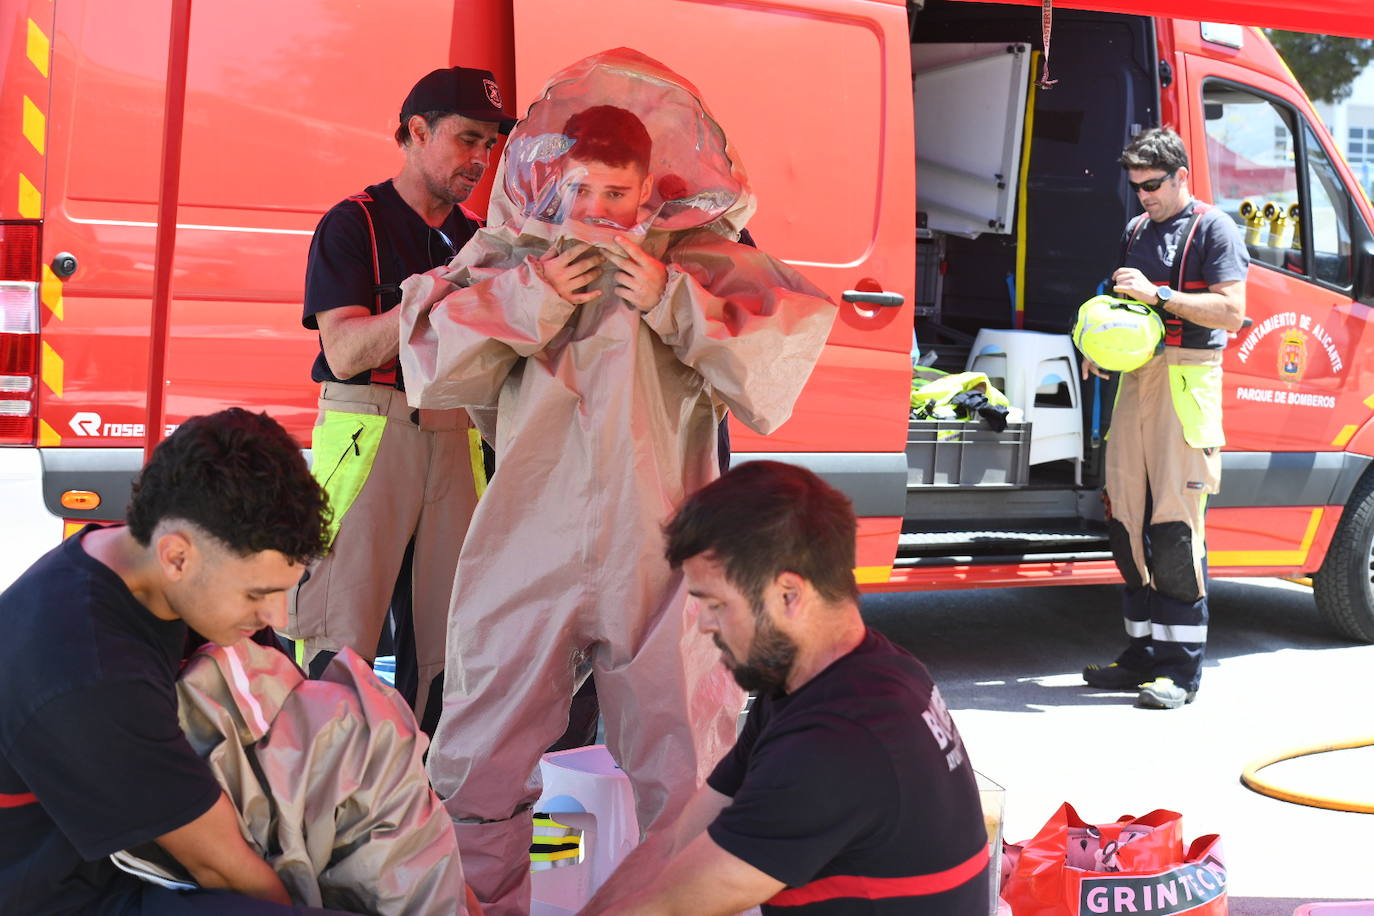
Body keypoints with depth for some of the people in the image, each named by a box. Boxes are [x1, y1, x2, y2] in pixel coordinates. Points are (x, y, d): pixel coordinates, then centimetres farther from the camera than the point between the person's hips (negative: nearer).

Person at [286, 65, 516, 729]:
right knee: (342, 642, -8)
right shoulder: (355, 224, 1)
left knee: (445, 643, 2)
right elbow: (344, 352, -11)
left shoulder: (478, 240, 18)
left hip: (455, 443, 5)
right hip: (366, 439, -5)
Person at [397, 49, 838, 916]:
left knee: (684, 776, 5)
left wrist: (673, 301, -13)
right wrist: (533, 298, -7)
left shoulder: (703, 258, 3)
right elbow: (433, 367, 2)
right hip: (530, 548, 2)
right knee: (479, 766, 7)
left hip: (656, 552, -1)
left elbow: (775, 365, -7)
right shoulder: (510, 253, 8)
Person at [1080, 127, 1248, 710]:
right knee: (1128, 519, 5)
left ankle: (1180, 667, -5)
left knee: (1176, 522, -9)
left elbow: (1231, 311, -11)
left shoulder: (1212, 228, -1)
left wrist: (1159, 294, -17)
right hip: (1135, 376, 7)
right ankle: (1142, 655, 14)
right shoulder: (1136, 231, 20)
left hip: (1187, 379, -7)